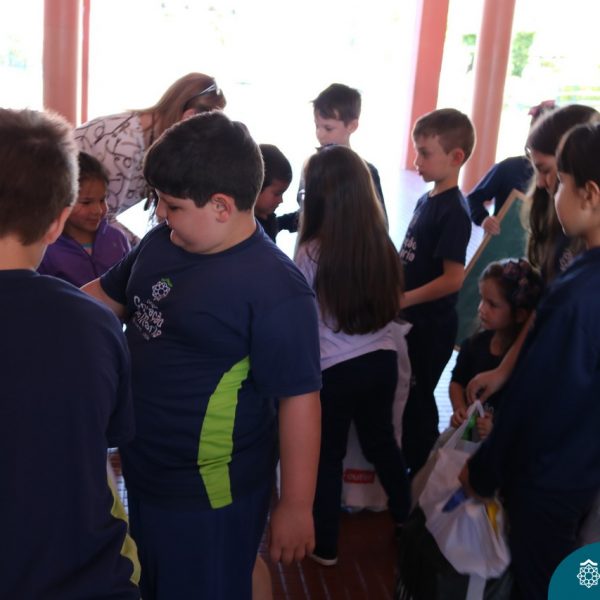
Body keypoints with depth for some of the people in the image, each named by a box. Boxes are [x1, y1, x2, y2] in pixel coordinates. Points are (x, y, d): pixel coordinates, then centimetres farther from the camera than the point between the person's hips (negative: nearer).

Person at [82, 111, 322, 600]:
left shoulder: (275, 289, -26)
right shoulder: (162, 243, -2)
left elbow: (299, 398, -23)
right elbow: (106, 295, 14)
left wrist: (296, 505, -18)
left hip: (209, 494, -8)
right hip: (142, 472, 8)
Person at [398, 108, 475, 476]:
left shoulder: (454, 211, -19)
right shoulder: (427, 200, 7)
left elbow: (453, 279, -23)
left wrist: (403, 300, -20)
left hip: (432, 325, -8)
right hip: (411, 320, 8)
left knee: (418, 399, 6)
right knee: (403, 394, 19)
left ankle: (421, 472, 24)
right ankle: (405, 459, 37)